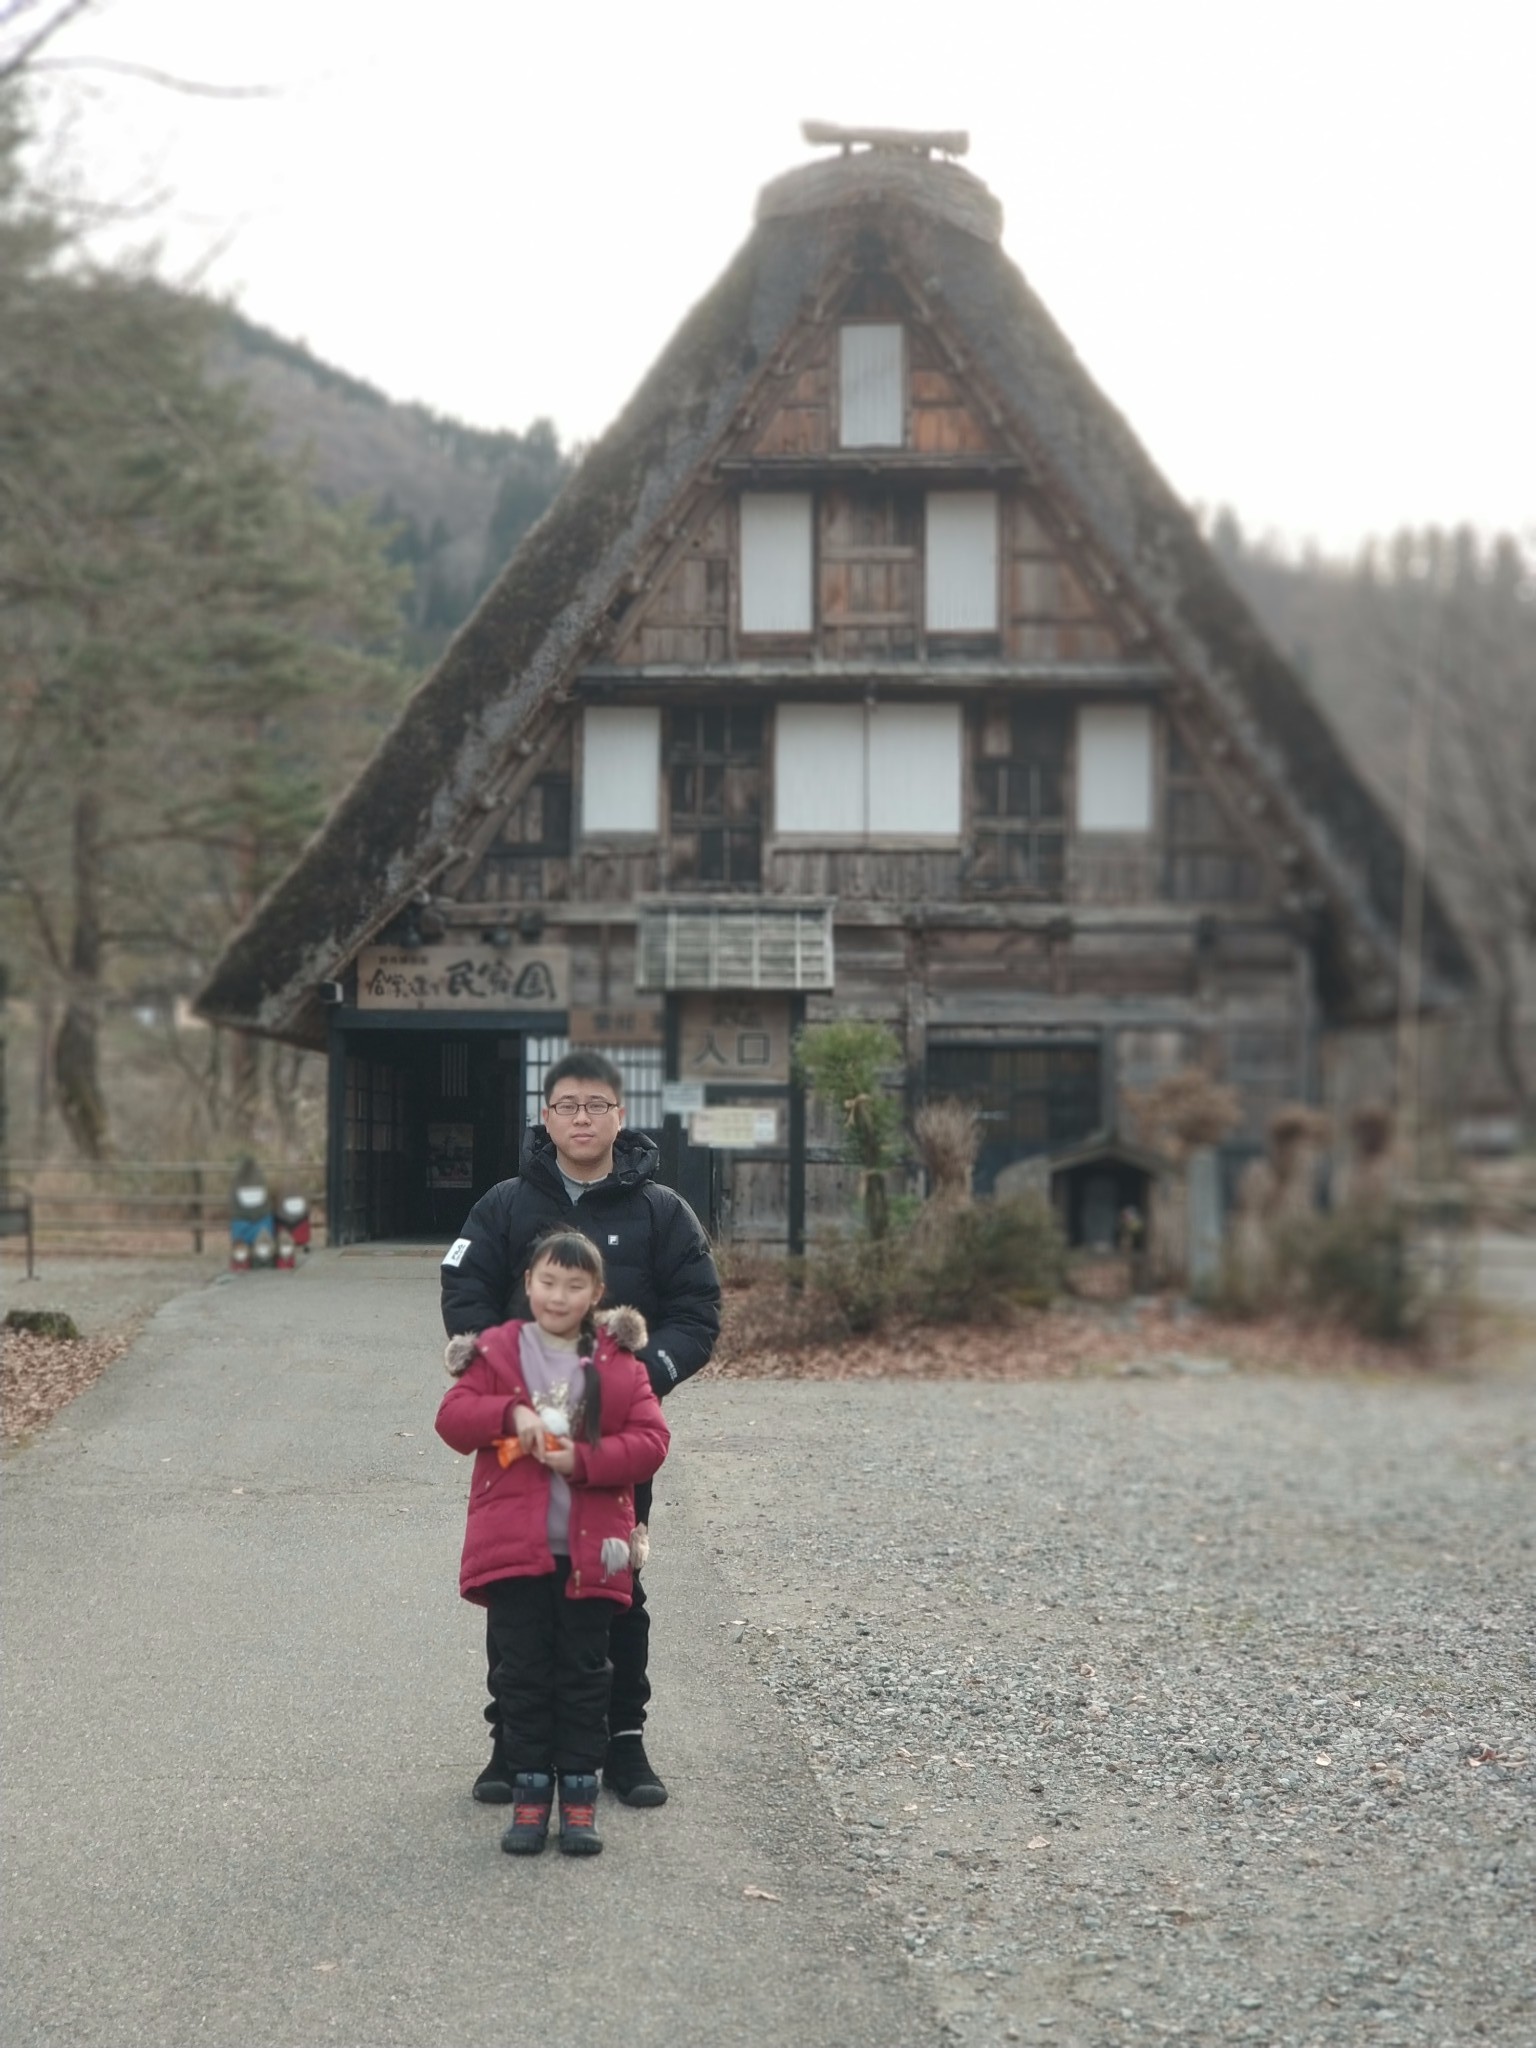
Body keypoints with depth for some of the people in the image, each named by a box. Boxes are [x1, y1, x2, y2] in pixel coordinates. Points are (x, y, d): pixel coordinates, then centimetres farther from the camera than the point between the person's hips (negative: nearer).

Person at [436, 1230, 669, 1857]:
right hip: (514, 1546, 0)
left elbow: (650, 1440, -3)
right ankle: (529, 1790, 14)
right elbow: (453, 1418, -4)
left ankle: (579, 1793, 16)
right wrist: (509, 1413, -21)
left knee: (584, 1673, 7)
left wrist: (583, 1461, -16)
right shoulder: (496, 1352, 3)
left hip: (589, 1551, 0)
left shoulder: (620, 1365, 3)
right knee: (521, 1671, 5)